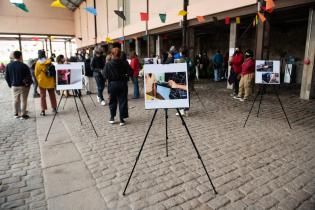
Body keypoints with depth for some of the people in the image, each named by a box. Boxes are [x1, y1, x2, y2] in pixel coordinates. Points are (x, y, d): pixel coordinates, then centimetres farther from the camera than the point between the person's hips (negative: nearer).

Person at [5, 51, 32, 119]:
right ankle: (23, 115, 8)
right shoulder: (24, 66, -17)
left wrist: (10, 85, 16)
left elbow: (7, 77, 6)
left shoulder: (8, 65, 0)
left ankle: (16, 114, 27)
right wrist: (29, 83, 3)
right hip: (23, 86, -5)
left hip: (14, 86, 5)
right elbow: (28, 76, -13)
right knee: (24, 100, 4)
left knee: (16, 100, 17)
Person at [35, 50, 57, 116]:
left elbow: (36, 74, -2)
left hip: (42, 82, -2)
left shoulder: (38, 63, -8)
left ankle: (43, 110, 4)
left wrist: (38, 80, 15)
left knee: (43, 96, 4)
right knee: (52, 95, 12)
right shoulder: (49, 62, -2)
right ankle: (54, 108, 18)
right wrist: (54, 80, 12)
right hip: (50, 81, 2)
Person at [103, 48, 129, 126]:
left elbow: (106, 76, -7)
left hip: (112, 84, 0)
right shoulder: (124, 63, -7)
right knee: (122, 101, 6)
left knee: (112, 101, 16)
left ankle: (112, 118, 24)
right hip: (122, 84, 0)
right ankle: (122, 119, 9)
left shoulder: (108, 64, -9)